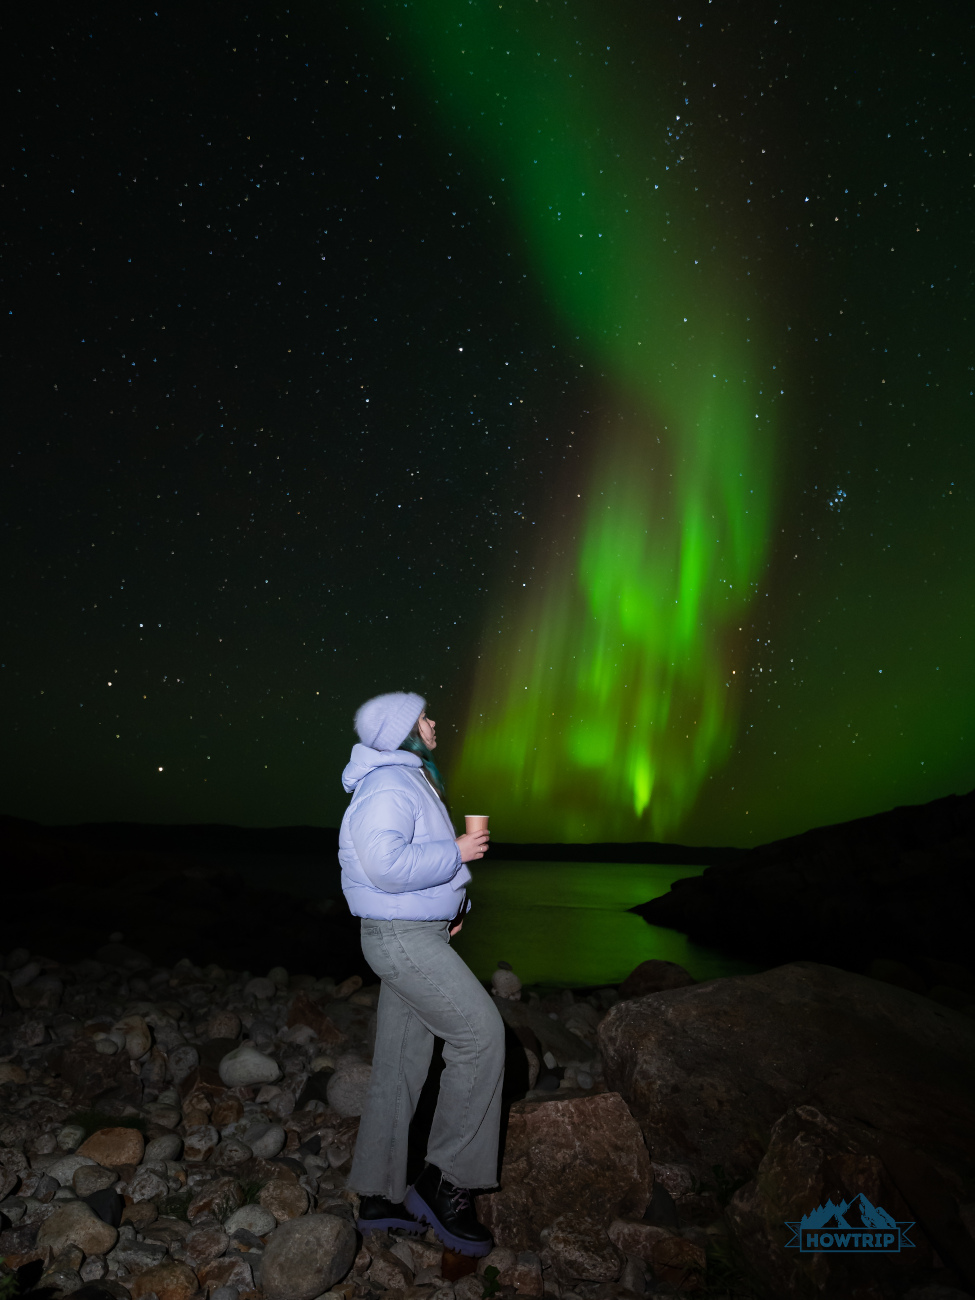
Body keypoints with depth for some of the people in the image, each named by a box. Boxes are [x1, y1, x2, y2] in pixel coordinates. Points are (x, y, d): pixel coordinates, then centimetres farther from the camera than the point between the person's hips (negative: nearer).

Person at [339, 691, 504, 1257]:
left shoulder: (410, 781, 17)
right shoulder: (388, 785, -17)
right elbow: (386, 864, -29)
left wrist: (448, 906, 14)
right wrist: (456, 853, -19)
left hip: (417, 934, 10)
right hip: (402, 936, -10)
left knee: (401, 1062, 14)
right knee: (482, 1033, -9)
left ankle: (380, 1197, 25)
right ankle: (446, 1181, 2)